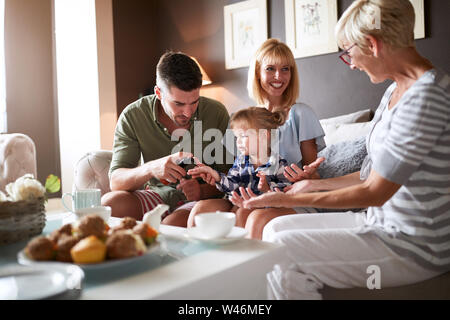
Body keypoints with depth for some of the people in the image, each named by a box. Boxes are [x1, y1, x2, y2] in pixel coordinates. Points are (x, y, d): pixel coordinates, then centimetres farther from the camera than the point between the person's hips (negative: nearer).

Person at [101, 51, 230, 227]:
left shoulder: (217, 113, -10)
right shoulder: (132, 116, -9)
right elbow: (116, 181, -13)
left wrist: (202, 190, -26)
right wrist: (150, 169, -33)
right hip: (158, 194, 2)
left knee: (172, 225, -34)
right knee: (109, 203, -27)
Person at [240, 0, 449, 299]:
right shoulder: (395, 91, 9)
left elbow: (374, 192, -22)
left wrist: (287, 199, -18)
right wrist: (316, 184, 15)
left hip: (417, 248, -9)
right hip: (384, 224, 9)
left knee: (283, 250, -20)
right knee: (277, 227, 5)